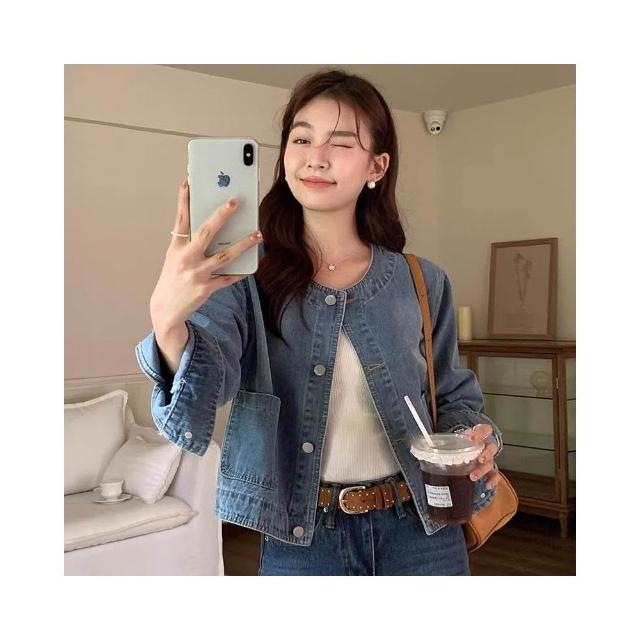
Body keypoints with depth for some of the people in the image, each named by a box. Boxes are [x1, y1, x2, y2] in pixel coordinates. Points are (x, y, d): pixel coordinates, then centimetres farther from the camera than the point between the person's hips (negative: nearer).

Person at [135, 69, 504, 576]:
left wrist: (475, 440, -10)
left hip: (419, 533, 2)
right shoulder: (245, 280, -8)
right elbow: (200, 393, -23)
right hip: (300, 541, -1)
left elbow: (452, 394, 11)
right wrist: (168, 319, -43)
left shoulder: (424, 284, -1)